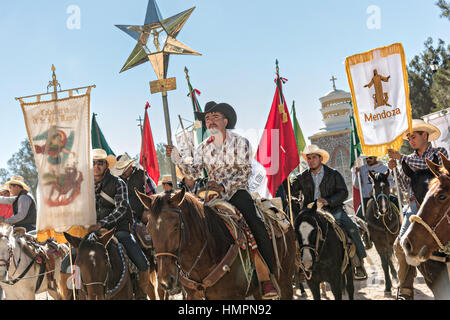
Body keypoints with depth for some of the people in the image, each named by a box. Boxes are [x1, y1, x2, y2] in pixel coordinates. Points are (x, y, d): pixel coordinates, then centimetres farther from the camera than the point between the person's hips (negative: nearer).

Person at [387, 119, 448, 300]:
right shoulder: (410, 159, 21)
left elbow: (430, 165, -14)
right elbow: (405, 186, 16)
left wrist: (402, 158, -13)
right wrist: (396, 169, 1)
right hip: (415, 205, 4)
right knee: (401, 244, -12)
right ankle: (405, 292, -8)